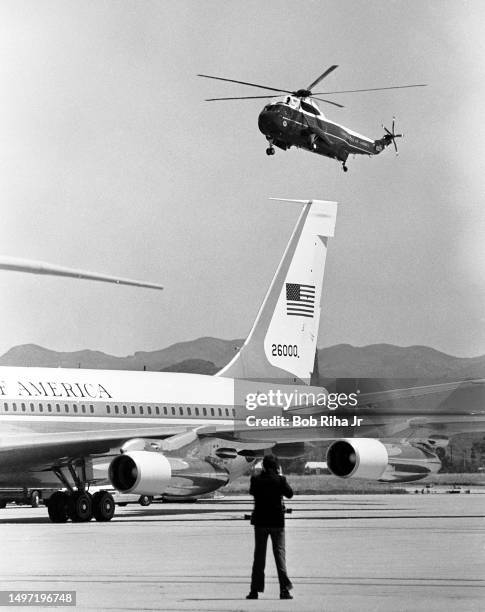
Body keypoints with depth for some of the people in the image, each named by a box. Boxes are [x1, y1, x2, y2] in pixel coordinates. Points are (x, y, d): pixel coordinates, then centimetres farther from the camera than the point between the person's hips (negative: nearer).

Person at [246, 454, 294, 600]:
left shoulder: (256, 479, -5)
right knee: (279, 553, 2)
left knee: (259, 555, 8)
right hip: (277, 522, -1)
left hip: (260, 522, 1)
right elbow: (290, 494, 4)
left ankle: (255, 590, 7)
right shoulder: (280, 480, -10)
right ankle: (284, 589, -5)